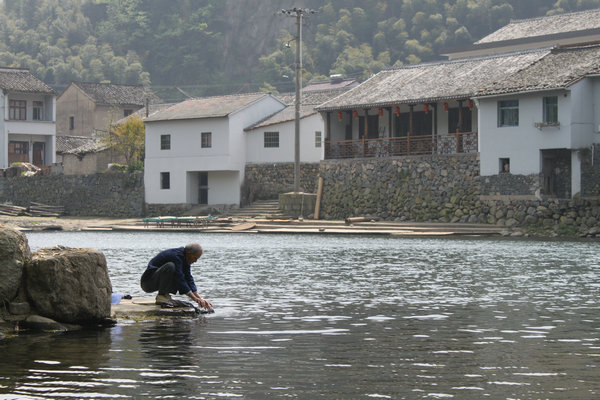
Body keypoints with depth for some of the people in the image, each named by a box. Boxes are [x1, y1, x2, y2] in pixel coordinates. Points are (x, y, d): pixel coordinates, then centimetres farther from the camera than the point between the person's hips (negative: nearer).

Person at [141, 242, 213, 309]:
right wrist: (195, 299, -24)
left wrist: (200, 298, -3)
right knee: (170, 266, -32)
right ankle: (161, 296, -21)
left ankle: (165, 294, 1)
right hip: (147, 283, -9)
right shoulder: (177, 256, -24)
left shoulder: (184, 258, 5)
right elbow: (179, 279, -26)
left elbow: (189, 279, 6)